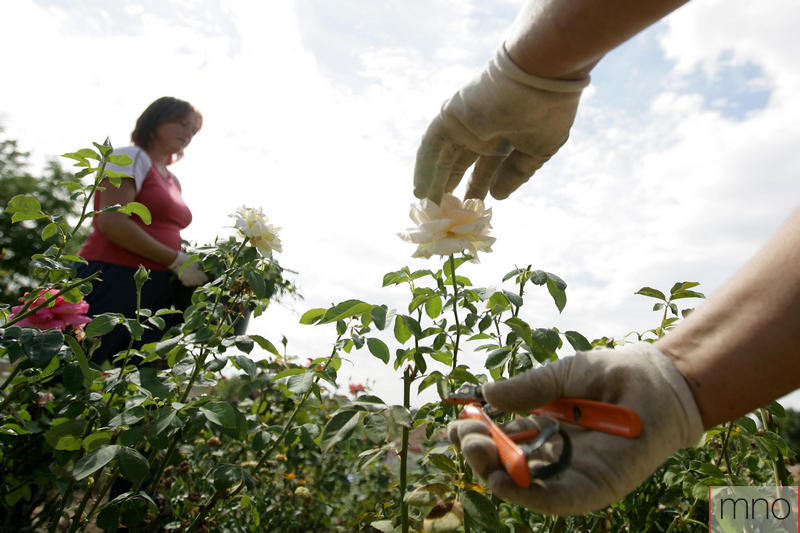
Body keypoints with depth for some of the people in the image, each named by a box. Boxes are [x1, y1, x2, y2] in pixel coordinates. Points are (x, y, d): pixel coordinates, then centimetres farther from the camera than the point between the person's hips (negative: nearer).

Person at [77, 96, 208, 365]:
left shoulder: (173, 181, 21)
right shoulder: (132, 157, -1)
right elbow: (112, 222, -14)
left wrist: (194, 266, 5)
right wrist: (177, 261, -14)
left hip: (159, 291, 7)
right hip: (116, 281, -7)